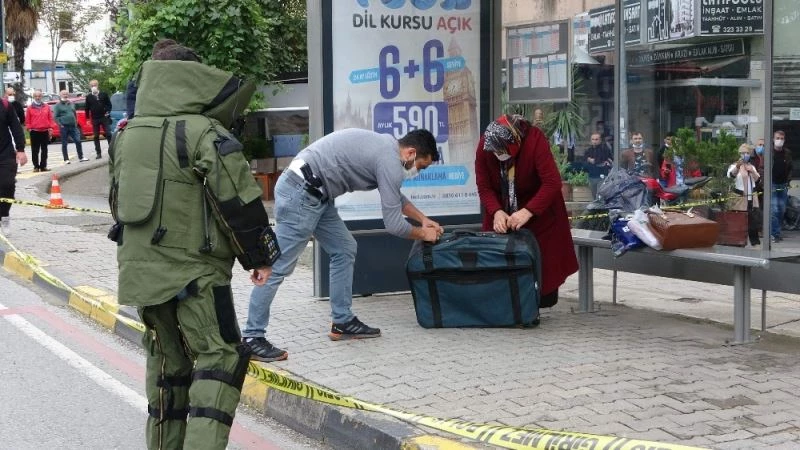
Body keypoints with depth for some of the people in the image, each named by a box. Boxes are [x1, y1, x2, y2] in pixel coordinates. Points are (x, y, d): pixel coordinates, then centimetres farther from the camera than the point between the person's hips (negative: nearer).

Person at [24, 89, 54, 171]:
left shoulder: (46, 106, 8)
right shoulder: (30, 108, 2)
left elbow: (50, 118, 8)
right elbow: (27, 119, 1)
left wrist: (50, 127, 2)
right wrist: (29, 128, -6)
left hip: (45, 131, 2)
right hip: (34, 131, -2)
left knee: (44, 150, 6)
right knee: (35, 150, -1)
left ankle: (43, 166, 12)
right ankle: (36, 166, 3)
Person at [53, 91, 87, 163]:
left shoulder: (71, 104, 16)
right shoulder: (58, 105, -1)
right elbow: (55, 116, -5)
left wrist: (76, 123, 13)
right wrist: (60, 124, -14)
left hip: (73, 126, 4)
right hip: (64, 127, -4)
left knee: (78, 141, -2)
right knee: (64, 144, 1)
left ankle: (81, 157, 5)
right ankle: (66, 159, 7)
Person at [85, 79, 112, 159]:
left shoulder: (104, 95, 2)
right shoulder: (89, 97, 4)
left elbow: (109, 104, 5)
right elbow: (87, 108, 7)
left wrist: (107, 112, -9)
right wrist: (88, 118, 3)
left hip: (104, 117, -1)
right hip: (95, 119, 1)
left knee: (108, 134, -2)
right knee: (96, 136, 3)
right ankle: (98, 153, 7)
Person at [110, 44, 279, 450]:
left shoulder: (126, 136, 12)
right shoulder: (203, 132, -12)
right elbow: (238, 200, -13)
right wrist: (260, 255, -3)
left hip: (140, 269, 7)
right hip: (193, 269, -7)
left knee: (166, 359, 18)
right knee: (219, 356, -4)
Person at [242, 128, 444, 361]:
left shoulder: (385, 147, 15)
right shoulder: (389, 161, -14)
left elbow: (396, 197, 34)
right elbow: (393, 224, -11)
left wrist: (423, 219, 33)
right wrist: (423, 234, 7)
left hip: (314, 195, 11)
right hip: (300, 193, -11)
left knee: (344, 250, 14)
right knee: (279, 266, -7)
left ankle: (342, 322, 19)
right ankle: (252, 337, -2)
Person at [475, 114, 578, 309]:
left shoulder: (535, 140, -28)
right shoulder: (484, 146, -19)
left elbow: (552, 183, -31)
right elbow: (483, 186, -13)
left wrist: (528, 212, -40)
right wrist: (496, 212, -30)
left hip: (538, 210, -3)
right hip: (501, 209, 3)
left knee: (543, 261, -3)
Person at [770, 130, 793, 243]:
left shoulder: (787, 153, 6)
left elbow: (790, 168, 13)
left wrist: (788, 181, 4)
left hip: (783, 186, 5)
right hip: (772, 185, -4)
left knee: (782, 210, 8)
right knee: (774, 210, -9)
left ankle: (777, 230, 19)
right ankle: (774, 233, -5)